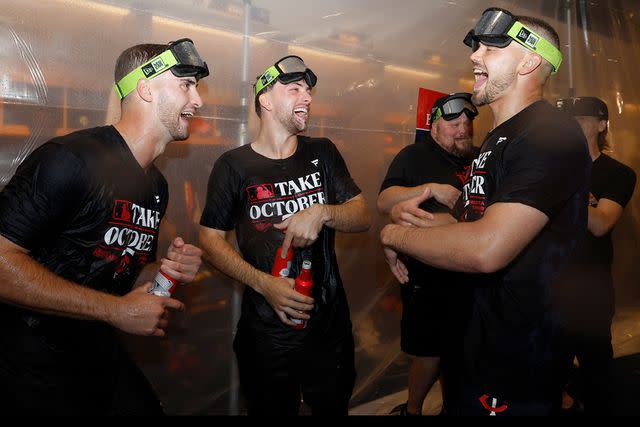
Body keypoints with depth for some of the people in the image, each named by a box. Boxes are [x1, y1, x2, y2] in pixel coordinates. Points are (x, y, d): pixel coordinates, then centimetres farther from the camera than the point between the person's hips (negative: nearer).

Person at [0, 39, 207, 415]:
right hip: (32, 366, -7)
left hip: (102, 356, 8)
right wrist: (116, 309, -23)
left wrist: (171, 268, -4)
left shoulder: (157, 186, 6)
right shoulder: (71, 158, -20)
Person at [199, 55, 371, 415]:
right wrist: (265, 284, -17)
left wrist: (323, 212, -19)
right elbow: (211, 240, -4)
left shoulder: (323, 153, 3)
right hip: (266, 330, -2)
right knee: (272, 408, 15)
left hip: (329, 321, 3)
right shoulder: (234, 165, -4)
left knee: (334, 407, 20)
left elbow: (363, 217, 2)